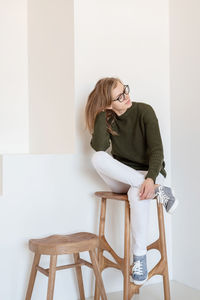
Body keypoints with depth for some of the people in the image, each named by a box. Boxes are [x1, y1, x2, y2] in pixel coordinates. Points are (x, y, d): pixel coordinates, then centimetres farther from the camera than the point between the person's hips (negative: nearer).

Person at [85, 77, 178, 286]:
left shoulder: (144, 111, -11)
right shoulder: (107, 117, -3)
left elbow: (156, 150, -17)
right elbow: (99, 147, -20)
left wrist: (150, 178, -34)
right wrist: (102, 113, -19)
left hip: (149, 172, -3)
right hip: (122, 179, 3)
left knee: (138, 193, -39)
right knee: (97, 159, -28)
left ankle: (139, 257, -24)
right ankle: (157, 190, -27)